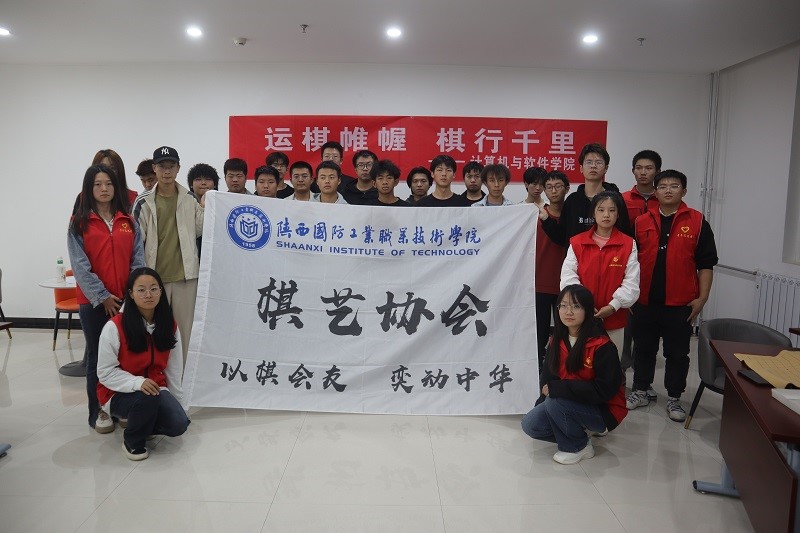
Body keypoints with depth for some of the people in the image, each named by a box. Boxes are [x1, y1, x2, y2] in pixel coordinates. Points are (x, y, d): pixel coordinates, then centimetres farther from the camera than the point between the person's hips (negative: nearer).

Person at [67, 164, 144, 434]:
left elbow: (138, 259, 4)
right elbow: (80, 265, -7)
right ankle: (97, 412, 17)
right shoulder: (79, 223, 0)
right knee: (97, 356, 7)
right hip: (93, 301, -2)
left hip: (126, 299, 2)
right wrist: (102, 296, -13)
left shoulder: (129, 221, 8)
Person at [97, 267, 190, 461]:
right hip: (119, 392, -4)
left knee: (179, 424, -20)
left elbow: (174, 369, 4)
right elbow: (105, 372, -15)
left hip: (156, 387, 4)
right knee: (148, 398, -36)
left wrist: (176, 402, 9)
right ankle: (132, 441, -5)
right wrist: (137, 383, -30)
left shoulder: (170, 325, -4)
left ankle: (143, 423, 14)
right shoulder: (115, 327, -18)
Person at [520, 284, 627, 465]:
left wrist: (556, 388, -27)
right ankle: (583, 430, 7)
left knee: (554, 401, -29)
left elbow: (604, 390, -26)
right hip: (570, 405, 7)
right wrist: (546, 390, -12)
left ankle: (578, 446, -4)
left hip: (604, 411, -6)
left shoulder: (602, 346, -22)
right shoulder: (558, 341, -1)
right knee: (530, 424, -10)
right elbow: (547, 375, 7)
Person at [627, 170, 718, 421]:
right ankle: (640, 392, 29)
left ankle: (674, 399, 24)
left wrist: (701, 298, -6)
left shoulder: (697, 222, -2)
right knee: (643, 349, 14)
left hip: (680, 304, -2)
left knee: (677, 353, 10)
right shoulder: (641, 222, 4)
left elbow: (706, 264, -2)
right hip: (645, 302, 2)